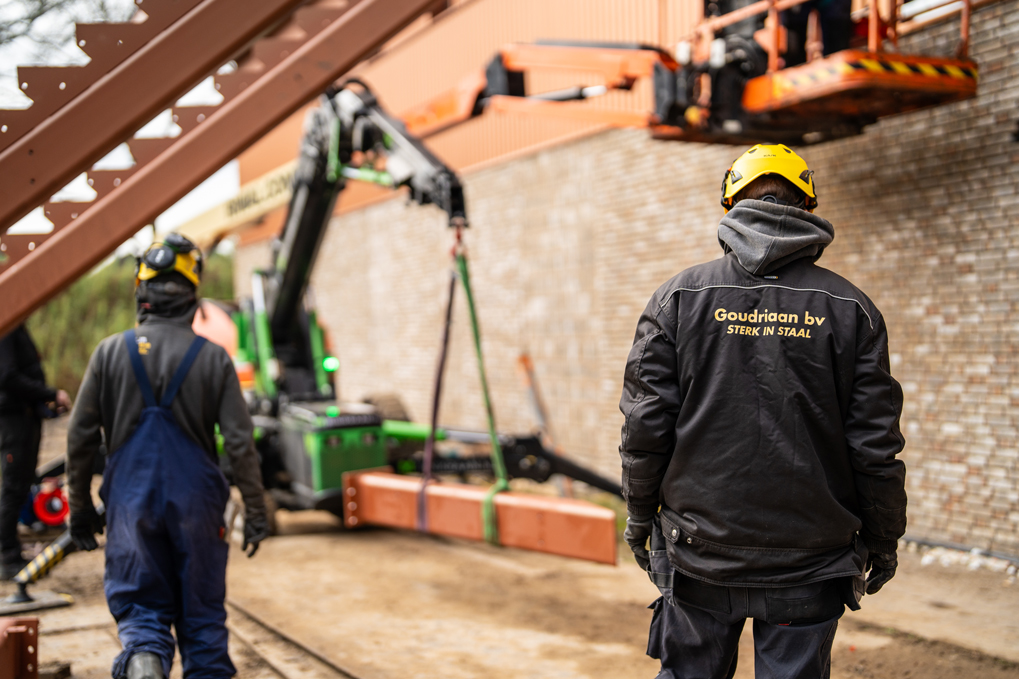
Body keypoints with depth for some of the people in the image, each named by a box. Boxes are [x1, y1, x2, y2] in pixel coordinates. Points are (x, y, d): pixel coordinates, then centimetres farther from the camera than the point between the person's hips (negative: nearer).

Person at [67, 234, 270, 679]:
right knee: (202, 613, 12)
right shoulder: (213, 359, -3)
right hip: (196, 504, 0)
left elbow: (80, 438, 2)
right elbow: (240, 442, -5)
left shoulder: (110, 353, 0)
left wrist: (80, 509, 12)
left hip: (130, 505, 0)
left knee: (140, 607, 6)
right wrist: (255, 512, 1)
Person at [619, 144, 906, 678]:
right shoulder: (849, 308, -2)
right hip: (809, 560, 0)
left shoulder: (679, 297, -2)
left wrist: (639, 514, 10)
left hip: (699, 554, 1)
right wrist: (883, 538, 10)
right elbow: (876, 445, -2)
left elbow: (646, 424, -3)